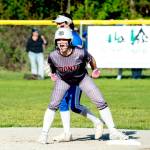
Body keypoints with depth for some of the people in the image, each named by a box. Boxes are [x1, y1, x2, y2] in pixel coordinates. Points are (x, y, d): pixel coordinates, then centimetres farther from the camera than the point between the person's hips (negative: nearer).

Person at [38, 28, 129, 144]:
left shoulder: (80, 53, -32)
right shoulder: (53, 56, -27)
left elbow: (90, 59, -10)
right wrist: (53, 73, 16)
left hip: (82, 78, -1)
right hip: (63, 80, 1)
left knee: (101, 102, -6)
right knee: (53, 105, -14)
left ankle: (113, 131, 3)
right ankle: (44, 134, -4)